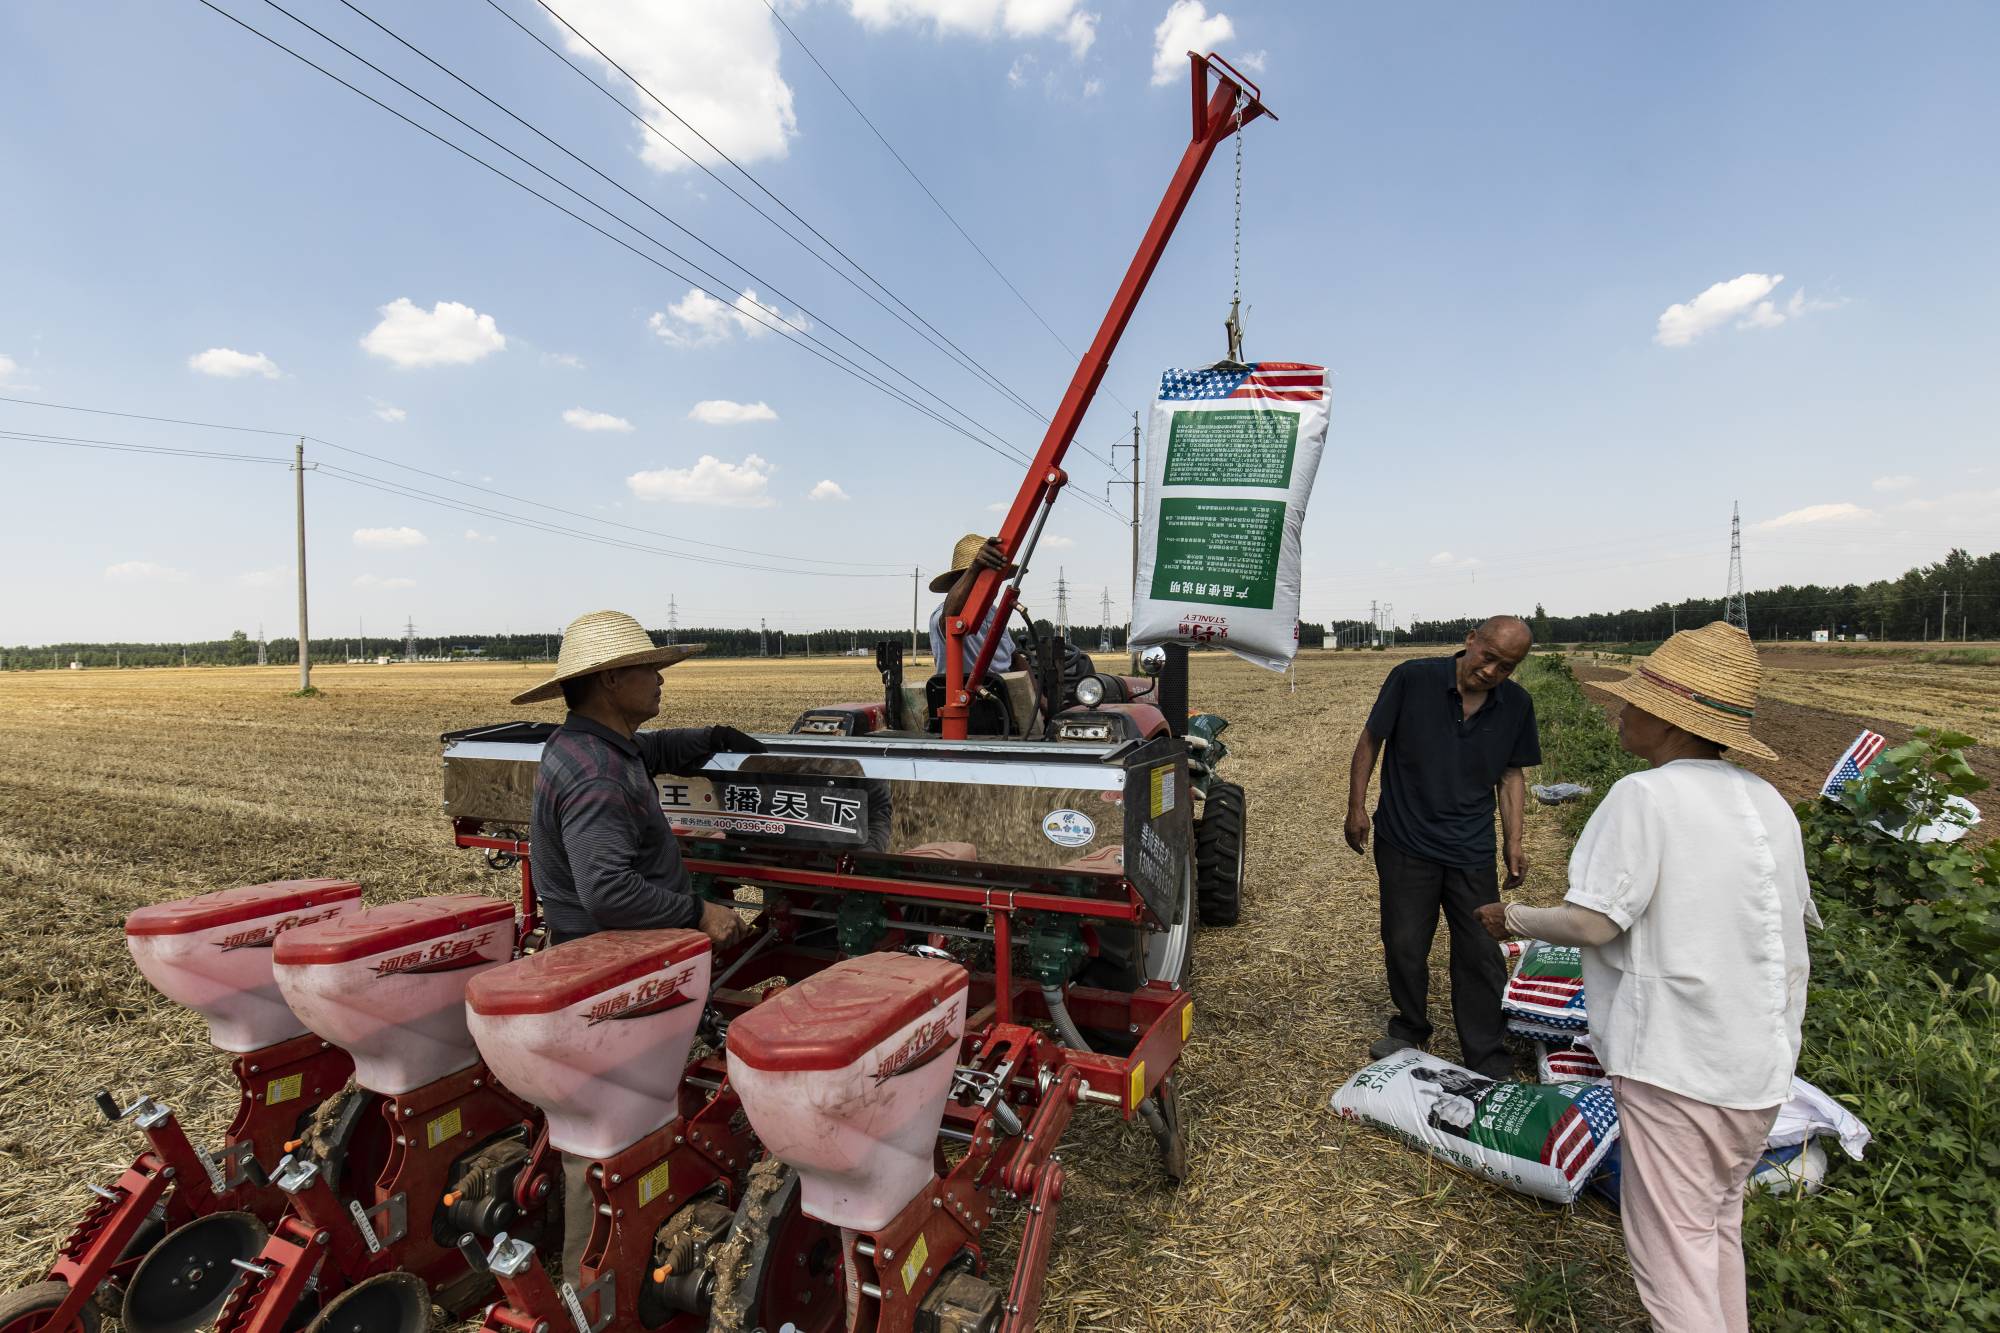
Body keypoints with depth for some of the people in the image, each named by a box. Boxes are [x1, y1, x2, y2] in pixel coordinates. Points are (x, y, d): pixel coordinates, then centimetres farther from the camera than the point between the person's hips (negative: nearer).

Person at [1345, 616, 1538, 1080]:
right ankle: (1409, 1030, 34)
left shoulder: (1516, 706, -1)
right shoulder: (1413, 678, -13)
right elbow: (1371, 740, -4)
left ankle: (1488, 1063, 22)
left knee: (1482, 955, 6)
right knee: (1404, 947, 10)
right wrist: (1357, 807, -5)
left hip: (1472, 851, 2)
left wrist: (1513, 842, 5)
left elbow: (1511, 775, 10)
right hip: (1405, 843, -2)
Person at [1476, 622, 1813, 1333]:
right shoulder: (1770, 803, 4)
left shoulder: (1644, 797, -19)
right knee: (1719, 1227, 25)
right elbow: (1795, 921, 12)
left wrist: (1514, 917, -4)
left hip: (1675, 1063, -8)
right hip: (1763, 1063, 8)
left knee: (1672, 1249, 5)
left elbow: (1590, 923, -21)